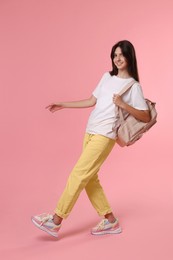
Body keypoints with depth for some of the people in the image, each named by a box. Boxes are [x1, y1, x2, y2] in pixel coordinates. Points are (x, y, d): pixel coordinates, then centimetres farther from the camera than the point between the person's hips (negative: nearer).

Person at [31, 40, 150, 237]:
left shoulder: (133, 86, -3)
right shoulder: (107, 77, 15)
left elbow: (146, 117, -5)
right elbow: (92, 101, 20)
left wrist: (123, 104, -17)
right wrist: (63, 105, 19)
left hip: (105, 136, -7)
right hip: (90, 132, 7)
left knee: (78, 175, -10)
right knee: (90, 179, 6)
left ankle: (55, 221, -2)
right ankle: (110, 221, 17)